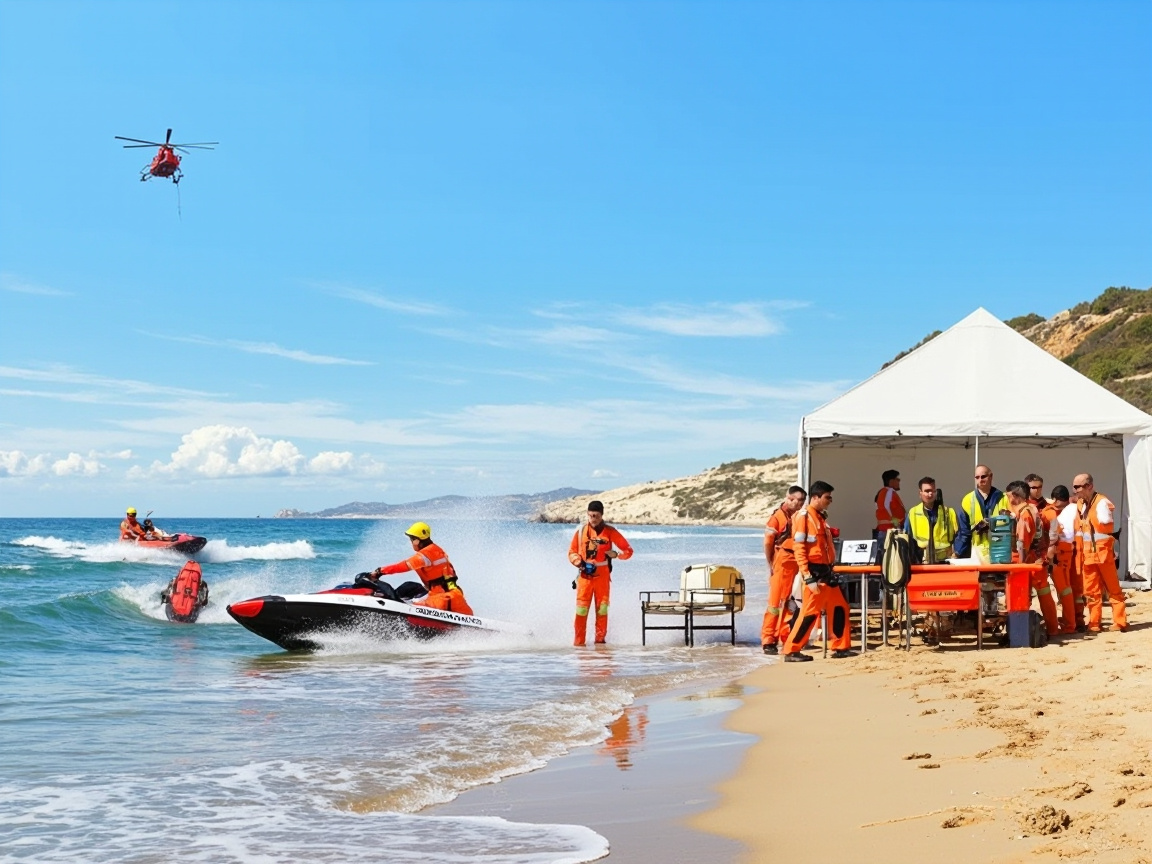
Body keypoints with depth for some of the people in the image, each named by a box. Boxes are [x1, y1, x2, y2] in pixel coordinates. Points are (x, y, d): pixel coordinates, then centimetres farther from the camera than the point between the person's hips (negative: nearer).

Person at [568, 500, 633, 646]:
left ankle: (600, 640, 10)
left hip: (602, 575, 0)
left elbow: (628, 550, 4)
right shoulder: (581, 530, 4)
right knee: (581, 609, -6)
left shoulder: (610, 531, 1)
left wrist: (616, 554, -15)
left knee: (602, 609, 1)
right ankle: (578, 641, -3)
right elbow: (572, 552, 11)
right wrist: (579, 563, -8)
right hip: (585, 575, 0)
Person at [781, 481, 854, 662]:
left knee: (840, 608, 12)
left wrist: (830, 569, 16)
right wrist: (808, 578, -21)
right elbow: (798, 549, -17)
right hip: (815, 572, -9)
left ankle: (841, 647, 20)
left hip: (826, 570, 9)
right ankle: (791, 651, -3)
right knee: (810, 611, -8)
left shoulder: (821, 517, 16)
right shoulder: (803, 517, -11)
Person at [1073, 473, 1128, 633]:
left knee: (1113, 589, -1)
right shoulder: (1080, 505, 12)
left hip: (1103, 552, -7)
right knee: (1090, 591, 6)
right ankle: (1094, 623, 10)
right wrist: (1079, 552, 9)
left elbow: (1107, 526, -16)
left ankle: (1120, 622, 1)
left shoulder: (1102, 502, -9)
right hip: (1087, 554, 7)